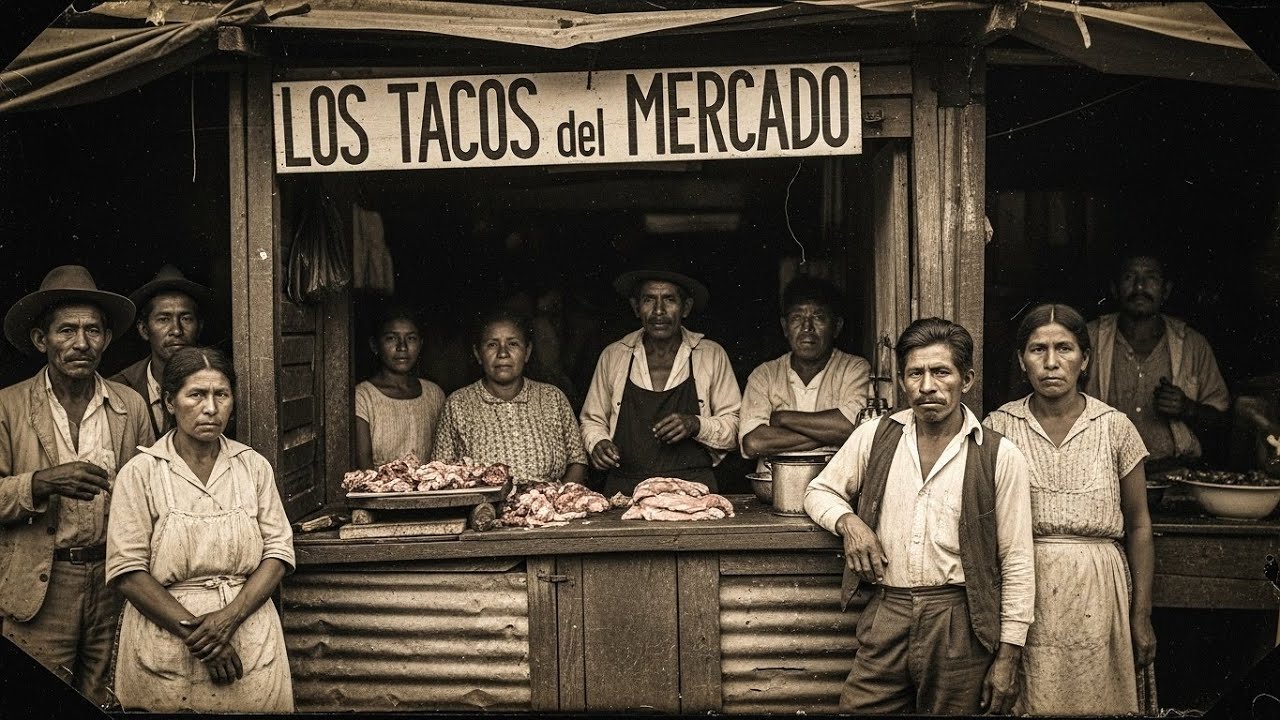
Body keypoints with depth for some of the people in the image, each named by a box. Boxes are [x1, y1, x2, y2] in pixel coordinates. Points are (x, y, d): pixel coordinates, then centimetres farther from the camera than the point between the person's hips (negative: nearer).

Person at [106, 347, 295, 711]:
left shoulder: (254, 466, 4)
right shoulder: (140, 473, -3)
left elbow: (277, 552, 0)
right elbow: (127, 572, -9)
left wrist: (229, 617, -14)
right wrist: (192, 630, -15)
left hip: (249, 637, 2)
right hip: (164, 638, -2)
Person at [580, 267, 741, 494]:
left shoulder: (713, 355, 7)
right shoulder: (612, 356, 10)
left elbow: (735, 426, 8)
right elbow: (592, 421, 20)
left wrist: (696, 425, -9)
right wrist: (598, 444, 0)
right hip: (624, 491, 1)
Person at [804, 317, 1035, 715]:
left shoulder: (1000, 457, -3)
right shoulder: (873, 437, 5)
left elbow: (1016, 565, -1)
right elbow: (819, 491, 19)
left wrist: (1008, 657, -3)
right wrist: (847, 521, -3)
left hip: (960, 626, -2)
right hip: (883, 618, 2)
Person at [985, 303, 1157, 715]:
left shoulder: (1115, 427, 0)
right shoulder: (999, 426, -1)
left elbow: (1139, 526, 5)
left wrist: (1142, 617, 4)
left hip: (1096, 593, 0)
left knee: (1095, 699, 8)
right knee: (1023, 703, 6)